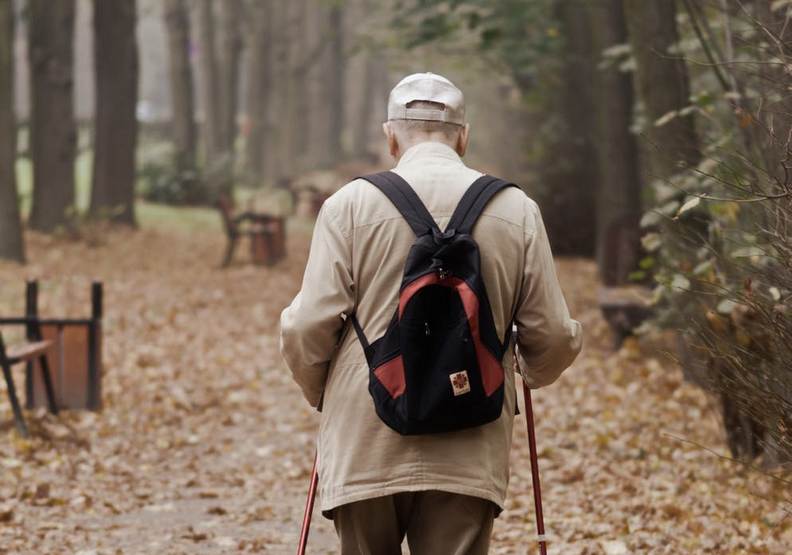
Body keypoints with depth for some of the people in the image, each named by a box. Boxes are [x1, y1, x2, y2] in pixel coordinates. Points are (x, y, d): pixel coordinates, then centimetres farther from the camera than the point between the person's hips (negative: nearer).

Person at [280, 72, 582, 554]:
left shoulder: (351, 204, -3)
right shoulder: (517, 209, 2)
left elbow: (307, 329, -6)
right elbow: (554, 337, 4)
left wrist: (322, 396, 14)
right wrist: (534, 374, 27)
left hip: (365, 449, 0)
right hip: (468, 457, 0)